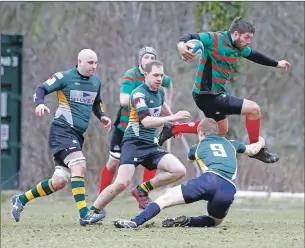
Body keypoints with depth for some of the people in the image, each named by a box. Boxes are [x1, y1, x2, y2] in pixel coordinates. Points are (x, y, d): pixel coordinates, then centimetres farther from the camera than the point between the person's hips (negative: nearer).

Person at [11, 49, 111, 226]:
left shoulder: (96, 82, 14)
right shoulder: (64, 77, -6)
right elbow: (41, 89, -2)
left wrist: (102, 116, 10)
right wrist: (40, 104, -23)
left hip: (77, 135, 8)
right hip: (62, 130, -8)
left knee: (59, 182, 5)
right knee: (79, 165, -28)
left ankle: (21, 200, 22)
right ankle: (84, 214, -30)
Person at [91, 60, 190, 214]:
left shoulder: (160, 91, 10)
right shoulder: (139, 94, -14)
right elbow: (146, 121, -28)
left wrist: (174, 122, 44)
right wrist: (172, 118, -33)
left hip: (151, 146, 7)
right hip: (134, 143, -7)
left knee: (179, 171, -10)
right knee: (122, 183, -23)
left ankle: (143, 190, 4)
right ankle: (93, 210, -2)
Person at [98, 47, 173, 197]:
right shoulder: (131, 75, -19)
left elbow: (169, 83, 22)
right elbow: (124, 100, -32)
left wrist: (167, 106, 15)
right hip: (124, 127, -4)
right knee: (113, 163, 6)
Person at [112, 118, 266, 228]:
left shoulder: (198, 147, 28)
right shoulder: (230, 144, 32)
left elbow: (190, 158, 52)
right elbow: (252, 150, 49)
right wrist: (260, 143, 73)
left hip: (210, 179, -3)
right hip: (229, 190, 3)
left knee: (165, 199, -2)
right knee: (215, 221, 29)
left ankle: (135, 223, -21)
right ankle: (187, 222, 2)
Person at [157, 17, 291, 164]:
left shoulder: (239, 48, 5)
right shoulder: (214, 39, -20)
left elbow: (254, 56, 22)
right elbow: (191, 37, -27)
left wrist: (276, 64, 28)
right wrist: (181, 45, -49)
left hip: (216, 94, 10)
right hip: (207, 95, -10)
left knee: (221, 130, 28)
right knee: (253, 109, -12)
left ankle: (173, 129, 30)